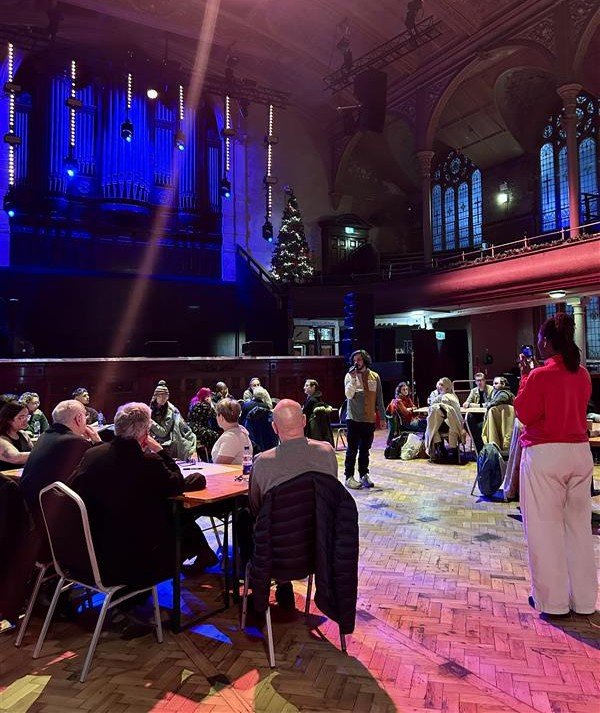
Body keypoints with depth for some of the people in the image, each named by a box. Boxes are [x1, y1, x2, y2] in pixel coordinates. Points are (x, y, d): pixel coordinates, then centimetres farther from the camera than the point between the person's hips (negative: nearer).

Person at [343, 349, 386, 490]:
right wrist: (353, 378, -22)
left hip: (370, 420, 3)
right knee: (352, 449, 0)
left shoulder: (374, 376, 5)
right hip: (354, 419, -3)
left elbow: (379, 399, 9)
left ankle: (364, 475, 23)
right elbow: (349, 395, -15)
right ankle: (349, 477, 7)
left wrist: (382, 417, 9)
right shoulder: (349, 376, -2)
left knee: (365, 449, 12)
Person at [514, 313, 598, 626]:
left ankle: (553, 601, 15)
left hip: (544, 455, -7)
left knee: (545, 528, 5)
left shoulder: (539, 376, -14)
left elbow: (524, 414, -7)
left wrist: (525, 377, -2)